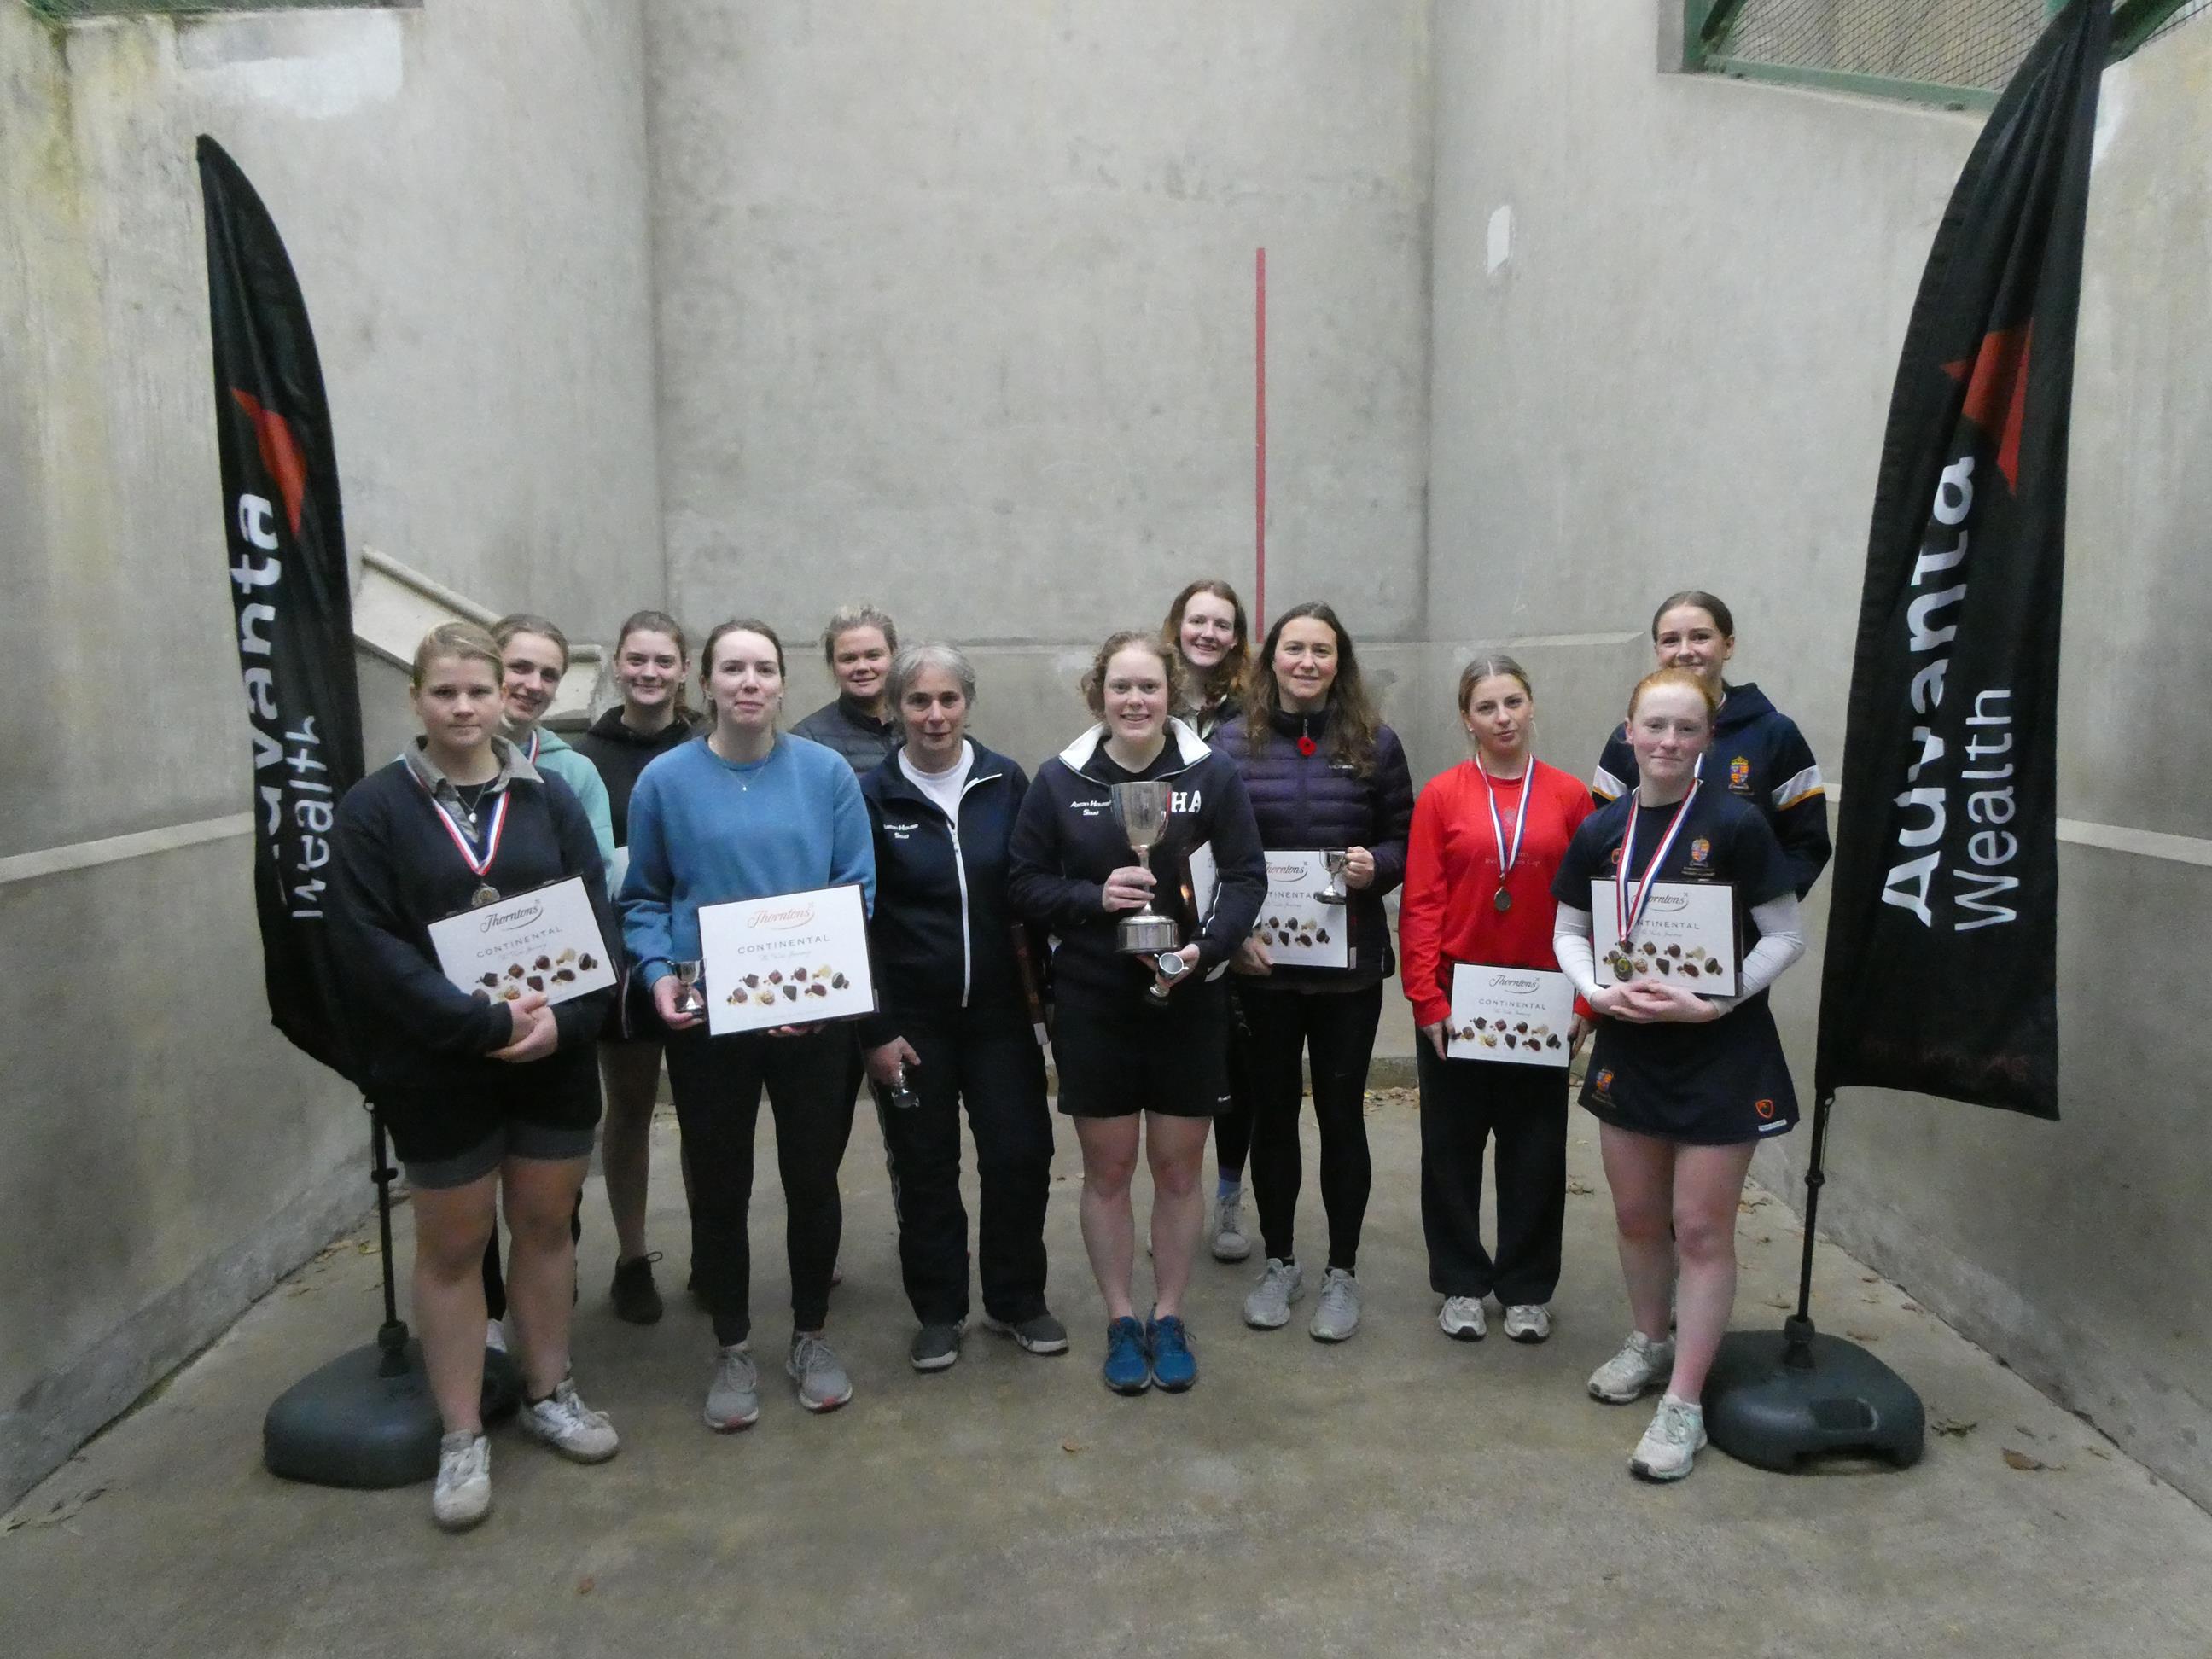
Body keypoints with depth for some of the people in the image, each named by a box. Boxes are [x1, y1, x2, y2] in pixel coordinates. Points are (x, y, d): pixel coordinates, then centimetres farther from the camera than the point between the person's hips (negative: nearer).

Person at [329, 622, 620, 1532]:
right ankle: (462, 1436, 23)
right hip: (436, 1067, -2)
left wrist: (564, 1018, -16)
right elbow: (368, 945, -12)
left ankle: (548, 1395, 32)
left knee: (546, 1224, 14)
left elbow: (597, 918, 0)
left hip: (553, 1055, 3)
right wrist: (484, 1023, -19)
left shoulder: (548, 796, 3)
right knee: (452, 1246, 8)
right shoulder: (375, 807, -5)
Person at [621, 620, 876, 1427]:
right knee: (719, 1185, 11)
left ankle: (811, 1336, 33)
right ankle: (732, 1347, 31)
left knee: (813, 1177, 12)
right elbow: (642, 898, 3)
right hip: (706, 1020, 0)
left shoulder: (826, 772, -3)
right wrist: (658, 972, -13)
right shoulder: (665, 780, -3)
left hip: (815, 1016, 0)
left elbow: (858, 888, -2)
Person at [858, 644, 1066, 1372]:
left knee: (1021, 1154, 4)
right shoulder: (871, 796, -4)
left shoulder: (1006, 783, -1)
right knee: (925, 1167, 8)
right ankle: (938, 1312, 27)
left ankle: (1018, 1300, 26)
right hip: (911, 1016, -1)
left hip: (999, 1006, 1)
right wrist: (874, 1029, -6)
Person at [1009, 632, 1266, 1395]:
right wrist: (1094, 897, -18)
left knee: (1178, 1169, 11)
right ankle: (1120, 1321, 28)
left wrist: (1205, 947, -20)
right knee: (1107, 1169, 10)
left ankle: (1168, 1319, 29)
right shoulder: (1060, 779, -3)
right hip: (1092, 1003, 1)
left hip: (1189, 1002, 0)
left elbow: (1246, 876, -4)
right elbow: (1026, 883, 0)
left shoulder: (1212, 773, -6)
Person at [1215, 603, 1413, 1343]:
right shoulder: (1231, 741, -1)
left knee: (1341, 1114, 9)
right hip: (1260, 962, 0)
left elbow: (1403, 840, 5)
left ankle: (1342, 1272, 24)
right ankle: (1278, 1262, 29)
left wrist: (1376, 864, -17)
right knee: (1272, 1113, 12)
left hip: (1349, 963, 0)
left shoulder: (1375, 743, 0)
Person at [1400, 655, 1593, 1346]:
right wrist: (1428, 1002, -10)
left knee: (1536, 1148, 10)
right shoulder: (1441, 796, -2)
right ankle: (1461, 1284, 25)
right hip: (1455, 1002, 0)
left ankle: (1527, 1289, 26)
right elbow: (1420, 906, -5)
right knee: (1452, 1146, 9)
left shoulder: (1570, 797, 0)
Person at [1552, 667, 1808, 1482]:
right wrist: (1598, 990, -10)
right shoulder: (1600, 831, 0)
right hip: (1628, 1047, 4)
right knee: (1636, 1214, 17)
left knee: (1701, 1226, 3)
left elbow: (1786, 935, -9)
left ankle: (1684, 1404, 14)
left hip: (1722, 1054, -4)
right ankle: (1650, 1341, 40)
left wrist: (1716, 1001, -19)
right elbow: (1568, 931, 8)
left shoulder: (1736, 824, -12)